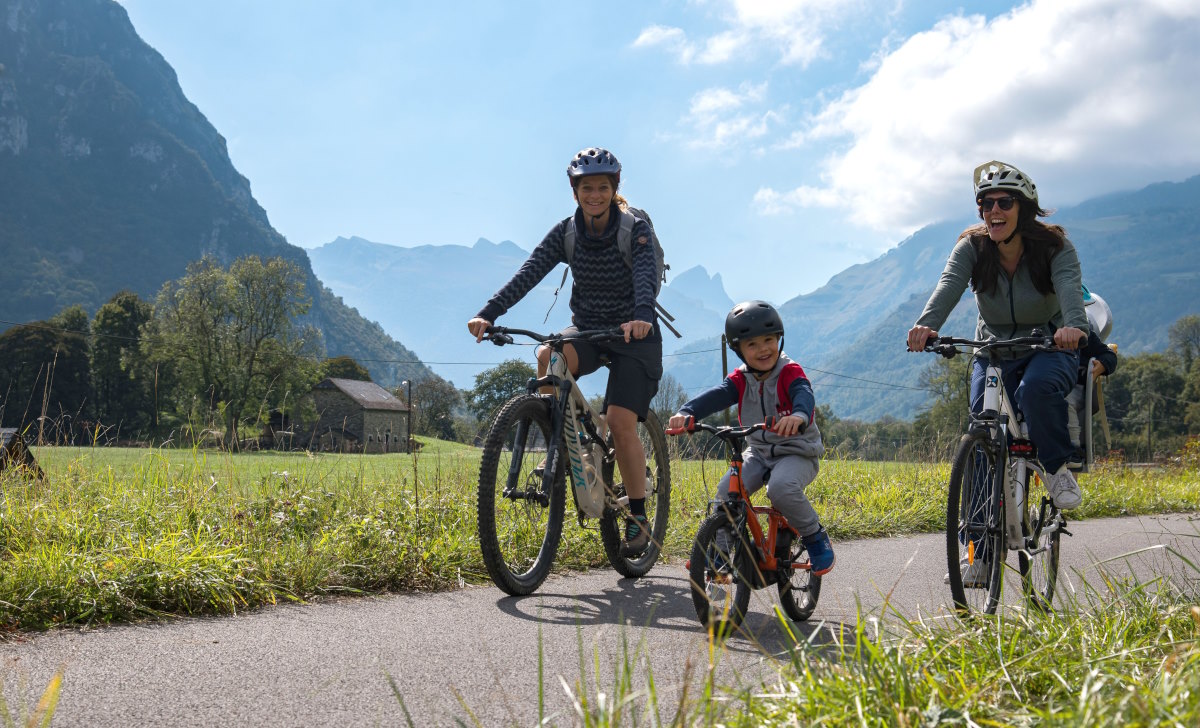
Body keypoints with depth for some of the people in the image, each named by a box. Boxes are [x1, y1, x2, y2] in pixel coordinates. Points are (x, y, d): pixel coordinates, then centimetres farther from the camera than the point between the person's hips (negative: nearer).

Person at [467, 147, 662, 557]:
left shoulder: (636, 229, -13)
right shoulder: (566, 233, -5)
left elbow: (645, 275, -31)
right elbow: (528, 275, -18)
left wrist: (641, 317, -53)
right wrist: (488, 314, -33)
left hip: (634, 333, -3)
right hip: (587, 329, 3)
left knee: (620, 421, -17)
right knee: (547, 357, -32)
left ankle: (638, 518, -2)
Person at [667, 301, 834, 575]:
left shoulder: (790, 373, -12)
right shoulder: (741, 380, -1)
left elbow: (804, 394, -34)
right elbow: (716, 395, -20)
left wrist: (799, 415, -60)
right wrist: (686, 412, -41)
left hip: (798, 452, -4)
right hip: (758, 452, 5)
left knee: (781, 486, -34)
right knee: (725, 491, -18)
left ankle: (816, 537, -10)